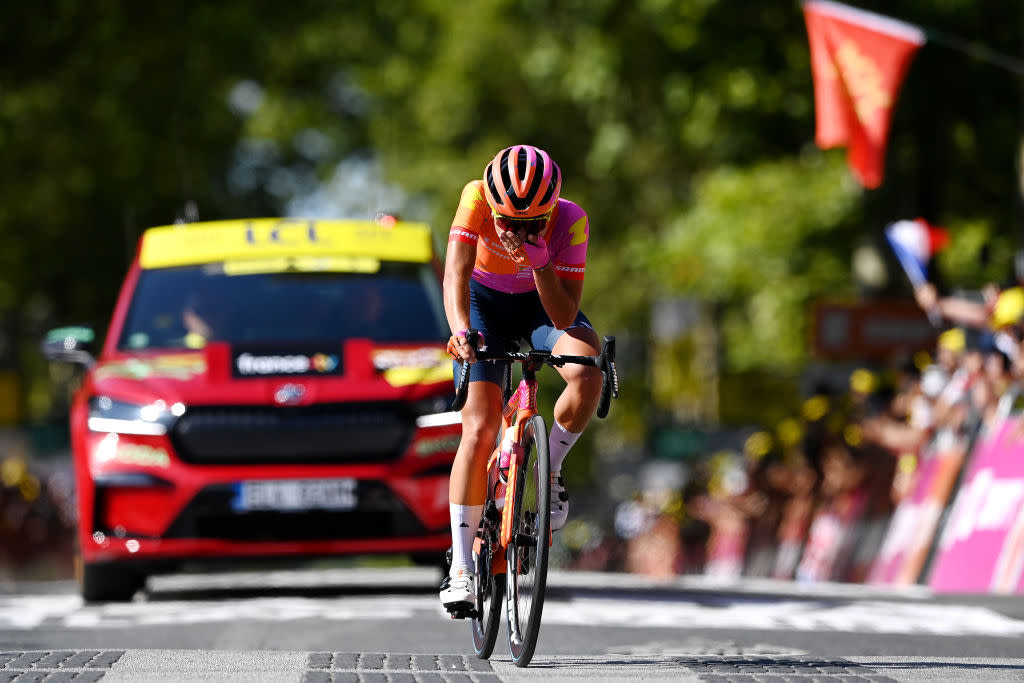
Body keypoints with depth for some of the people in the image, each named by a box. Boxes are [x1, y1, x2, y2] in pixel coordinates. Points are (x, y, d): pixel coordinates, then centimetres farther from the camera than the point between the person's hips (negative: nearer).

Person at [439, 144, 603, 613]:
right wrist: (460, 329, -57)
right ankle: (461, 566, -8)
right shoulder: (477, 198, -31)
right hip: (485, 300, 0)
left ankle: (551, 469, -3)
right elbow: (456, 273, -39)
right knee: (479, 428, -15)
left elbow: (564, 318, -31)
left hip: (545, 300, 0)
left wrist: (542, 263, -47)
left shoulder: (570, 221, -30)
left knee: (587, 376, -31)